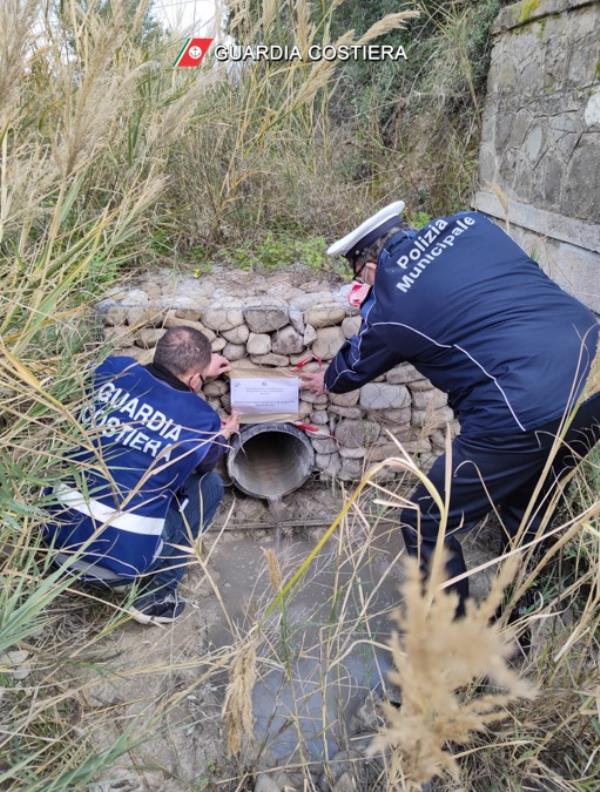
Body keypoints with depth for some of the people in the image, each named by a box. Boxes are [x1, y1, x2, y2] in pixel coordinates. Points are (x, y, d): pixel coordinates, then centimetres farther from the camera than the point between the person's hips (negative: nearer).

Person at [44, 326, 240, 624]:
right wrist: (223, 435, 33)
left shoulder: (112, 370, 0)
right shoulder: (202, 418, -8)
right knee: (209, 485, 13)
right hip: (121, 559, -4)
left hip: (57, 536, 5)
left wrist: (199, 370, 34)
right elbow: (202, 465, 14)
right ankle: (158, 593, 12)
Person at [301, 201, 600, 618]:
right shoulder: (469, 224, 12)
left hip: (528, 413, -8)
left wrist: (327, 381, 42)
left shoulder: (388, 307, 0)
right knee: (525, 510, 30)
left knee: (427, 526, 11)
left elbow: (355, 366, 20)